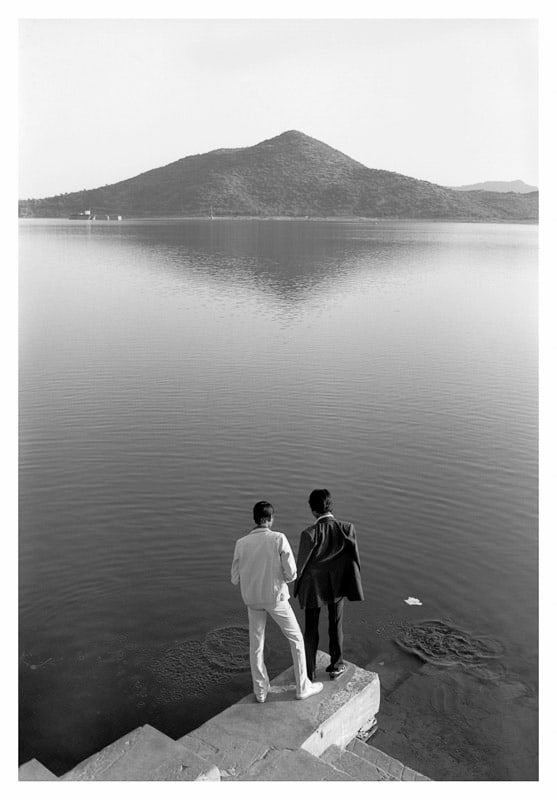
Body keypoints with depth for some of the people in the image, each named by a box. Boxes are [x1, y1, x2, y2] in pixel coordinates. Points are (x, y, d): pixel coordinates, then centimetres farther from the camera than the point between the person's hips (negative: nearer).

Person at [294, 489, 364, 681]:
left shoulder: (309, 534, -27)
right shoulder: (347, 529, -19)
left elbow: (302, 563, -15)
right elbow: (354, 558, -10)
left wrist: (297, 587, 3)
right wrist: (353, 585, 6)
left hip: (313, 586, -2)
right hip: (337, 585, 2)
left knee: (311, 629, 16)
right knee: (335, 625, 22)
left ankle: (309, 671, 30)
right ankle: (336, 666, 38)